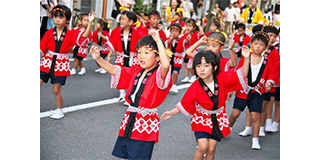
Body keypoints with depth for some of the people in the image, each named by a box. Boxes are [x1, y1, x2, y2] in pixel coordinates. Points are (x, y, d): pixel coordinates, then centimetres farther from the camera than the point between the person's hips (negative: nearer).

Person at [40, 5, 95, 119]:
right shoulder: (49, 33, -1)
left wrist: (90, 23, -26)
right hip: (47, 63, 2)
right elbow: (41, 49, 2)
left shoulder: (71, 34, -3)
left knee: (56, 90, 4)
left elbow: (84, 36, -17)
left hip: (61, 65, -2)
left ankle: (59, 111, 25)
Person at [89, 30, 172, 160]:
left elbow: (166, 65, -36)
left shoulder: (159, 75, -13)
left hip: (146, 124, -7)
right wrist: (98, 59, 1)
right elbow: (114, 70, 15)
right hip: (129, 122, 7)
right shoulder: (135, 71, 9)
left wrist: (158, 41, -34)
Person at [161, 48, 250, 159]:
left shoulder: (222, 79, -15)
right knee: (203, 147, -16)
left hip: (218, 119, 2)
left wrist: (246, 59, -25)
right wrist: (172, 113, -15)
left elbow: (242, 75, -12)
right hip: (201, 119, -2)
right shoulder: (195, 87, -18)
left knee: (211, 149, 5)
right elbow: (185, 104, -9)